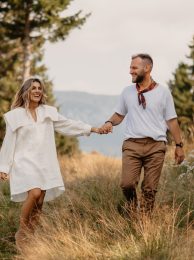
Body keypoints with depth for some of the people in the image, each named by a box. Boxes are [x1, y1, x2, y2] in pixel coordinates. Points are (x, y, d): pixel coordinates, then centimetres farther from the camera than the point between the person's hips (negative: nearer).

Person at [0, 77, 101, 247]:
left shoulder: (48, 112, 10)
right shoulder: (15, 115, 1)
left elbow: (68, 125, 18)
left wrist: (92, 129, 18)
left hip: (44, 163, 4)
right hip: (25, 162, -4)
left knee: (39, 201, 0)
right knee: (34, 193, -23)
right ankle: (21, 232, -8)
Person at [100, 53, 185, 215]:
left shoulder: (162, 92, 3)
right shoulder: (127, 92, 9)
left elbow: (171, 121, 6)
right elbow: (119, 115, 19)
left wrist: (179, 145, 5)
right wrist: (110, 123, -4)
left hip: (156, 146, -1)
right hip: (132, 145, 1)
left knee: (150, 189, 0)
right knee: (127, 184, -10)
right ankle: (132, 210, 18)